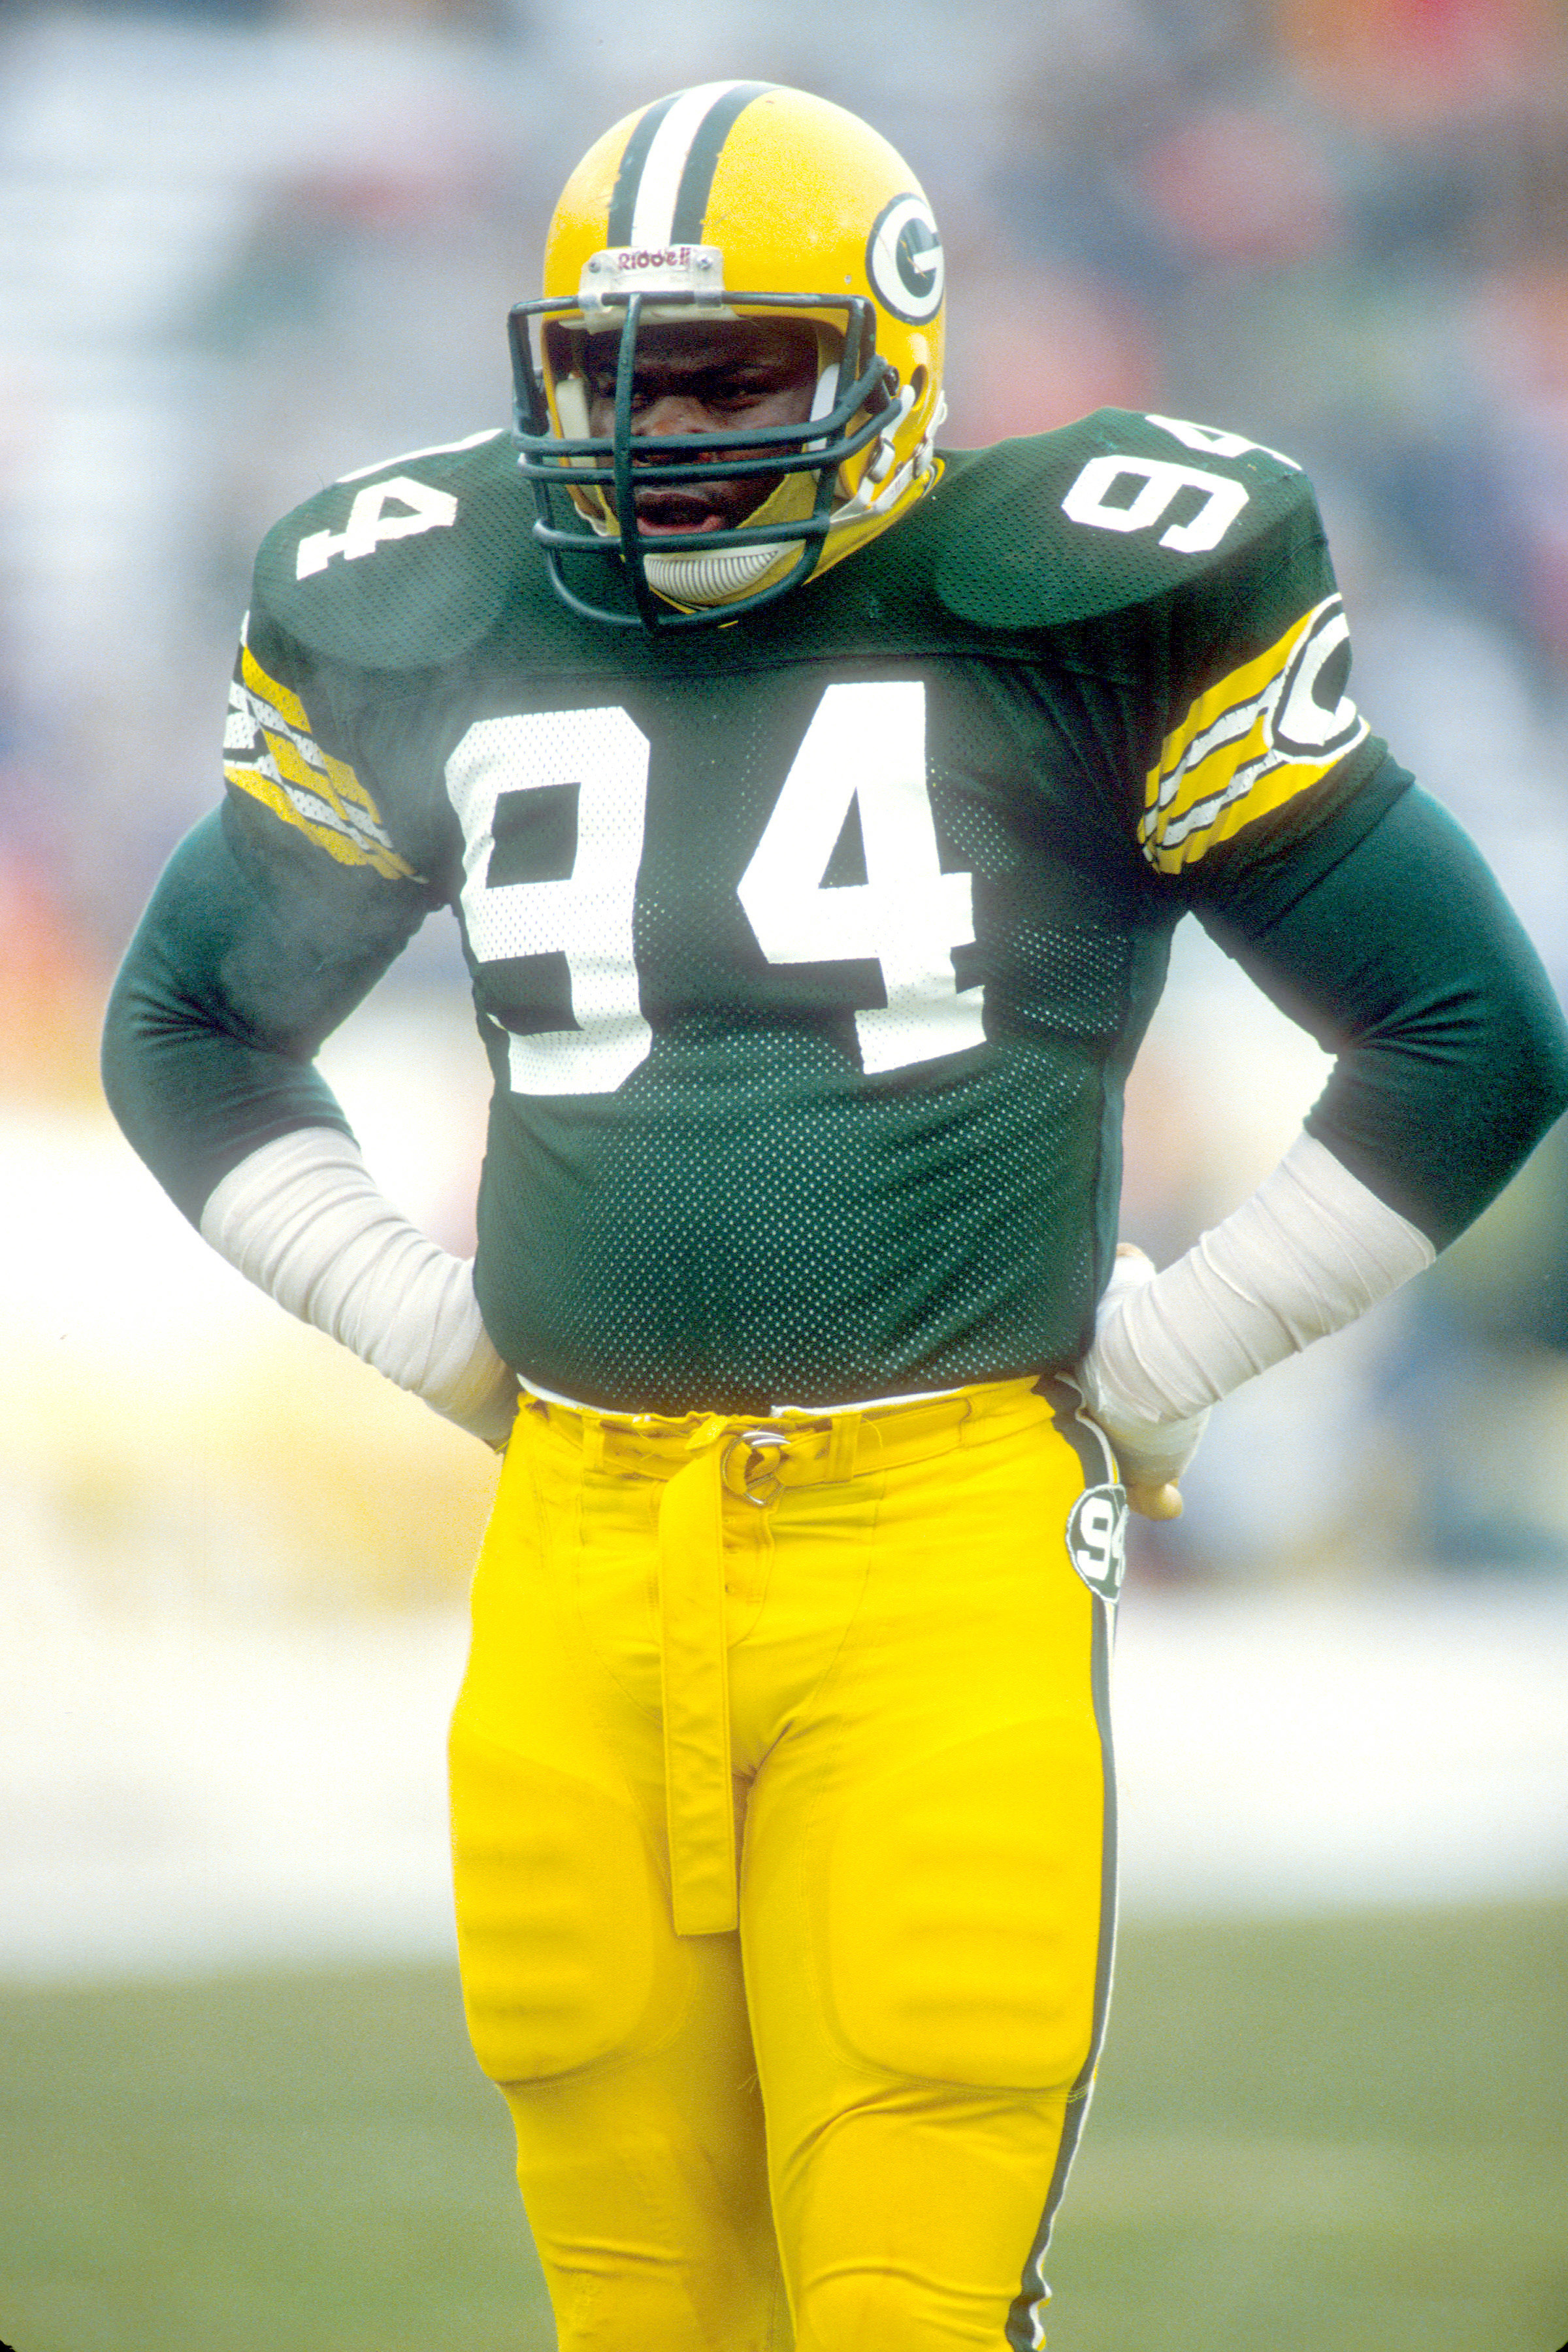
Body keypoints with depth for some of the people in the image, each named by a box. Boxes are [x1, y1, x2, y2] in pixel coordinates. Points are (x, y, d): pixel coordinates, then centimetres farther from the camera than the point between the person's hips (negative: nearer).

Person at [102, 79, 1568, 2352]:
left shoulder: (1072, 615, 0)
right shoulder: (438, 626, 11)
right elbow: (189, 1027, 27)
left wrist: (1165, 1354, 4)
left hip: (939, 1542, -4)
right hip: (583, 1549, 4)